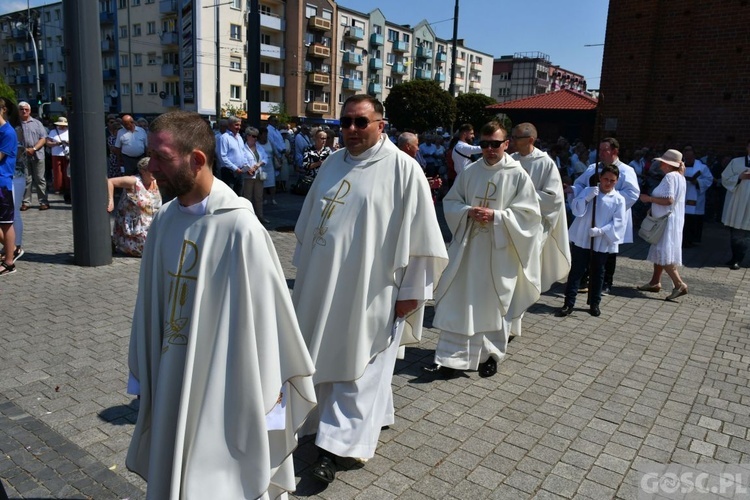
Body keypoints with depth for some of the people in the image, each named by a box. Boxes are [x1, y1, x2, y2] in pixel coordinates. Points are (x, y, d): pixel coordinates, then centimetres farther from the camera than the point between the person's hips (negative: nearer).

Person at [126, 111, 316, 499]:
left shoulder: (239, 228, -22)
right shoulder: (164, 220, -1)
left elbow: (265, 318, -17)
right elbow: (150, 303, 7)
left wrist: (264, 402, -11)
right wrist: (142, 374, 14)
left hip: (223, 391, -6)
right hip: (170, 386, 6)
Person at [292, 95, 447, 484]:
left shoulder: (403, 169, -10)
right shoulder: (333, 162, 9)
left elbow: (418, 235, -11)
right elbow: (309, 219, 17)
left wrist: (410, 290, -11)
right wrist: (303, 267, 19)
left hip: (370, 289, -7)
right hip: (323, 284, 7)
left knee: (357, 366, 3)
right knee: (326, 356, 17)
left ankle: (337, 445, 12)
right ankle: (371, 416, 38)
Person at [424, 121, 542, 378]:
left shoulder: (518, 175, -4)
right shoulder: (469, 171, 6)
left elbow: (529, 213, -6)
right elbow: (450, 202, 10)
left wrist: (496, 216, -17)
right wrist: (467, 211, -11)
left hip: (500, 251, -2)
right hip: (467, 246, 3)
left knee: (494, 304, 9)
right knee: (458, 302, 2)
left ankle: (490, 355, 27)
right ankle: (451, 357, 9)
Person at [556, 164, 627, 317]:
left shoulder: (619, 200, -2)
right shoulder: (587, 191, 1)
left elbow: (619, 223, -8)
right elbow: (576, 210, -6)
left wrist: (601, 231, -19)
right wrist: (587, 198, -21)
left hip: (602, 243, 0)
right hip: (582, 239, 0)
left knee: (597, 273, 12)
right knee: (576, 271, 2)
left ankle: (594, 304, 26)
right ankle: (569, 304, 5)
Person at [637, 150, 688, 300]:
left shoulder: (670, 176, -16)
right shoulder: (679, 176, 15)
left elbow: (668, 200, -24)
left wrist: (649, 198, -14)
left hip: (667, 221, -11)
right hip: (671, 219, 11)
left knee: (663, 254, -10)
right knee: (659, 252, 15)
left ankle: (679, 285, -10)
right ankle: (655, 282, 21)